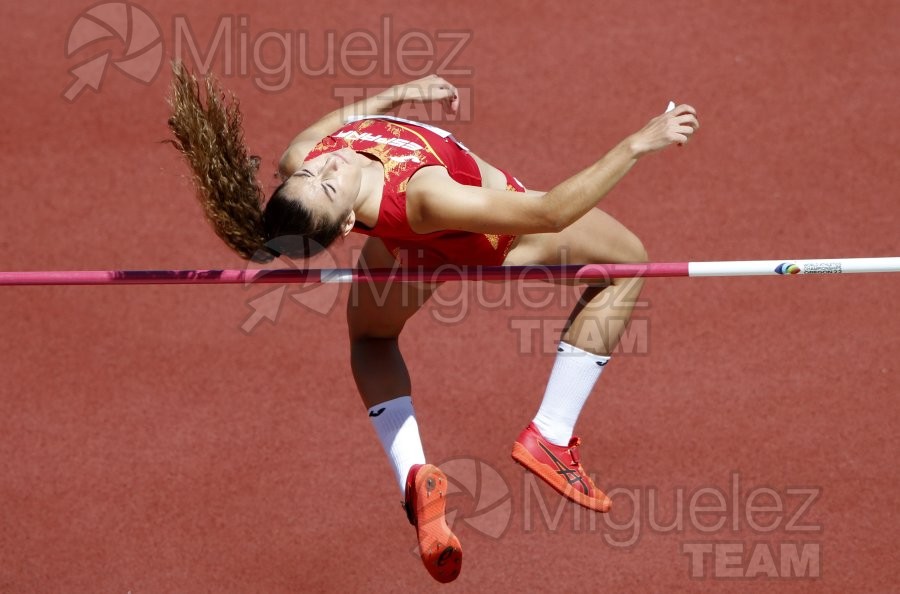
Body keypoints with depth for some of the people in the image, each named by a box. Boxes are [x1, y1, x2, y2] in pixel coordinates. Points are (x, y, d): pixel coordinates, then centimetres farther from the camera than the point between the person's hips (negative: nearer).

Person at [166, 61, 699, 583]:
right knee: (626, 263, 21)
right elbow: (552, 212, -41)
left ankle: (412, 477, 16)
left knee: (372, 335, 37)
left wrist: (399, 93, 5)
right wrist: (638, 145, -35)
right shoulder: (426, 199, -50)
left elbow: (314, 132, -4)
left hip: (413, 247, 5)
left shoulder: (299, 164, -33)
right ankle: (551, 435, 12)